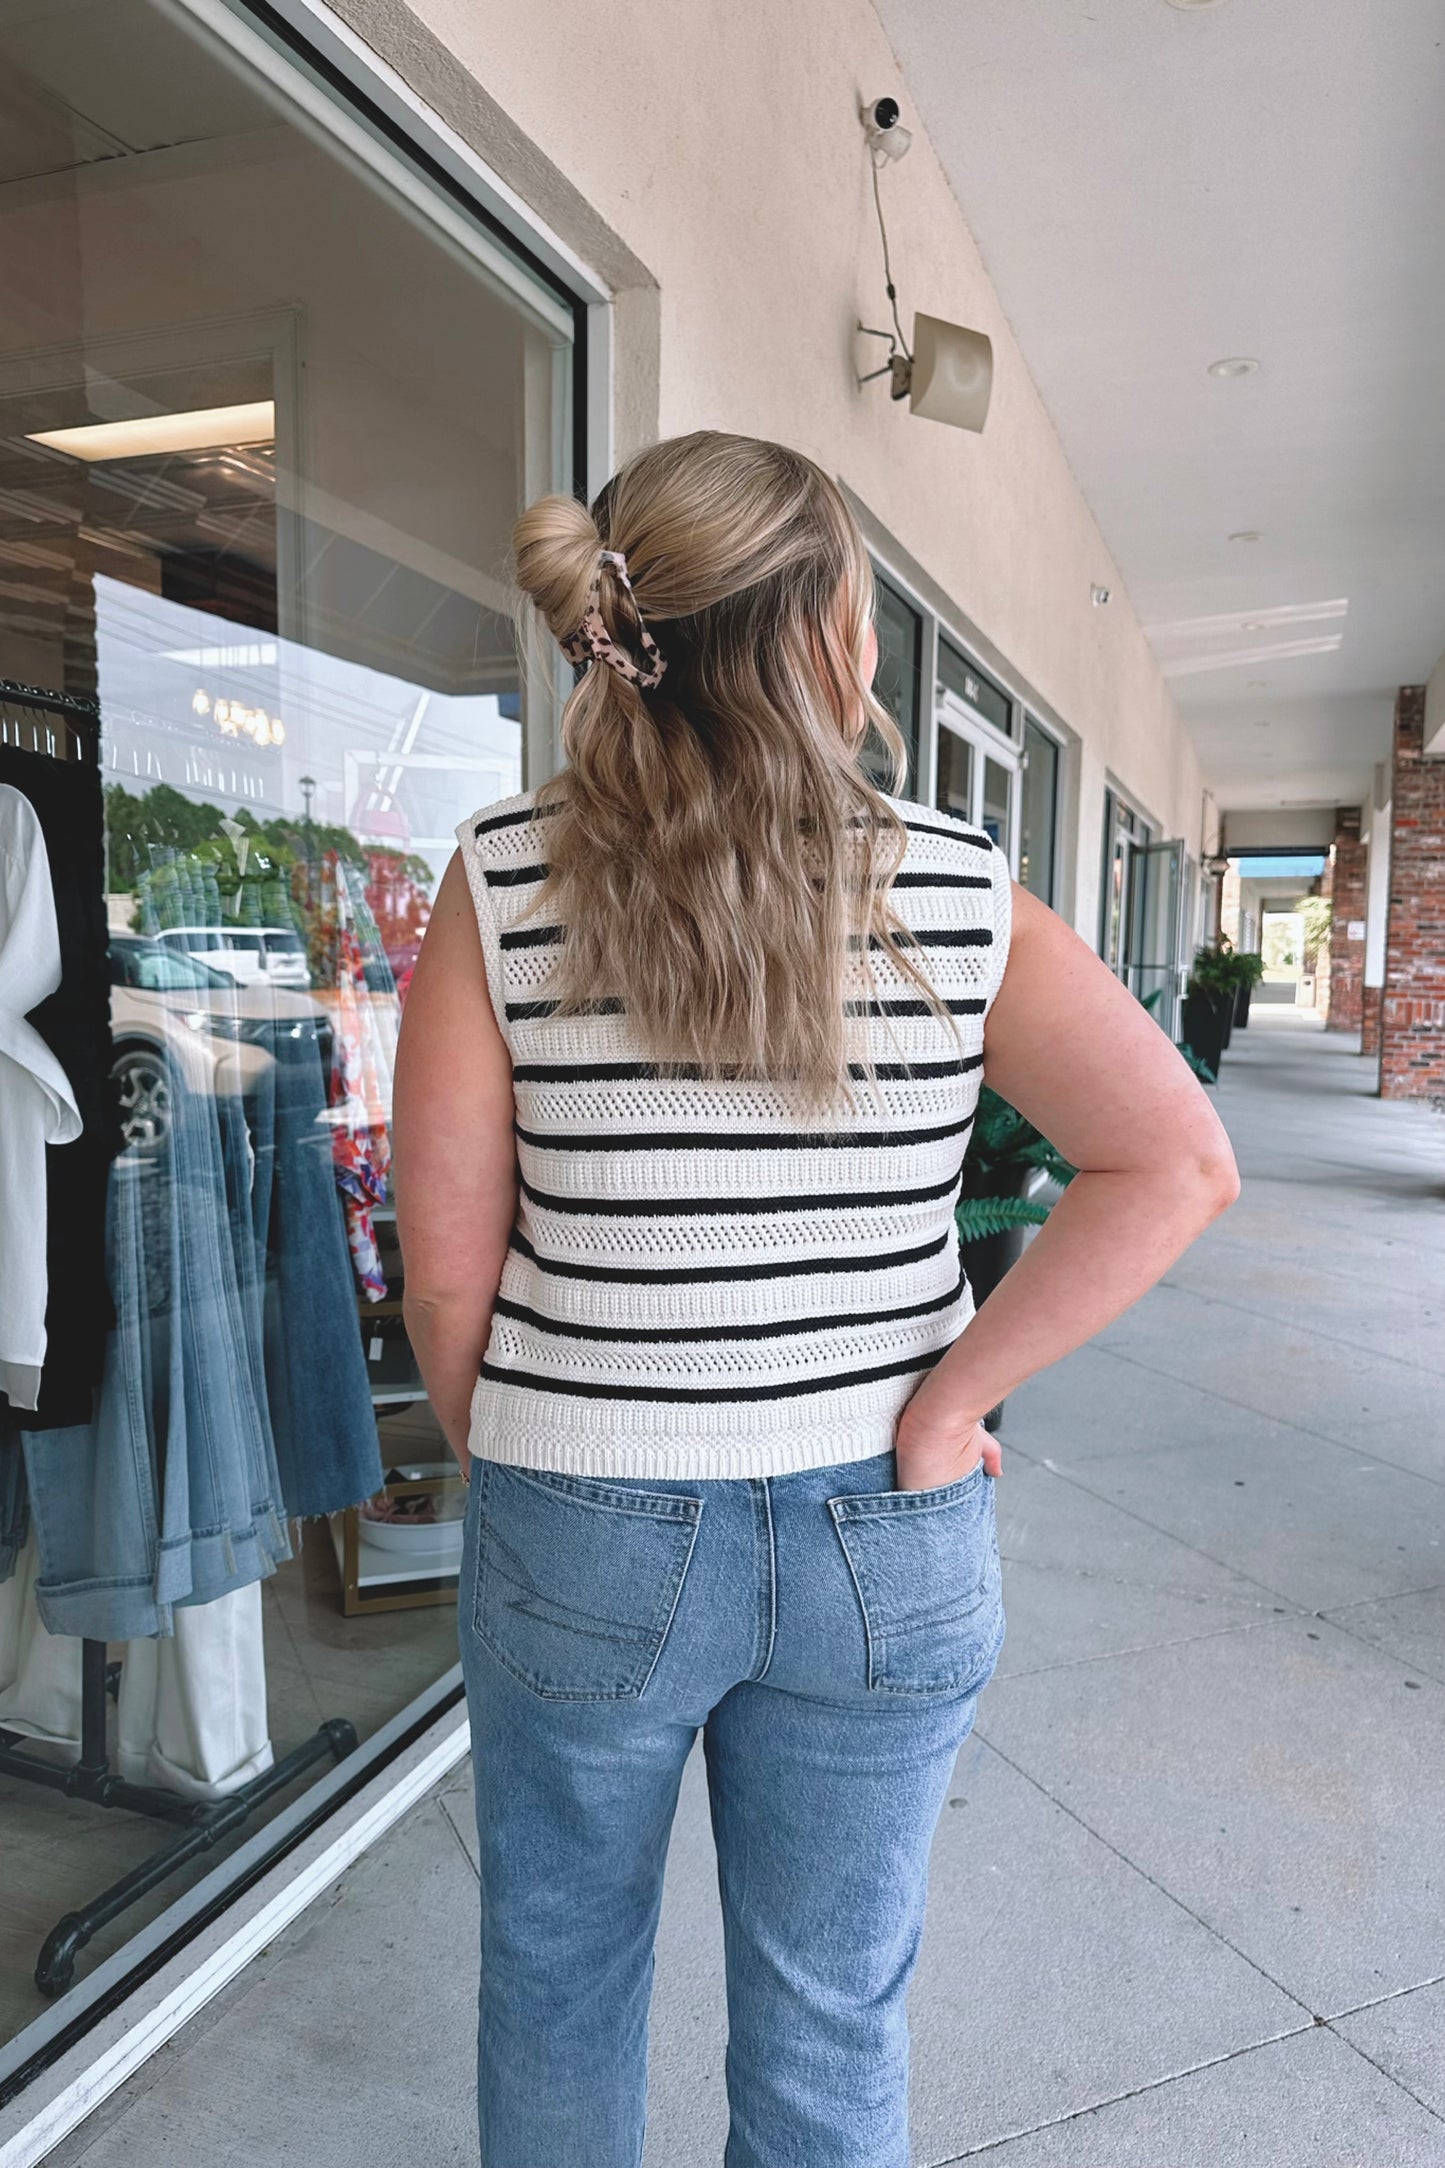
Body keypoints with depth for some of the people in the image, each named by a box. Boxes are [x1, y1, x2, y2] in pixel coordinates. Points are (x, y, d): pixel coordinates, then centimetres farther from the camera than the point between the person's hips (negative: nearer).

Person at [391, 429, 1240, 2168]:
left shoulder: (501, 880, -13)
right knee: (831, 2022, 24)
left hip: (581, 1542, 0)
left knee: (557, 1986, 27)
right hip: (886, 1543, 1)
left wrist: (505, 1455, 6)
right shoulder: (958, 892, -10)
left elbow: (449, 1269, -10)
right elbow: (1178, 1164, -13)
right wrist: (947, 1400, -8)